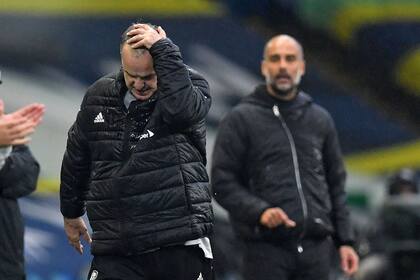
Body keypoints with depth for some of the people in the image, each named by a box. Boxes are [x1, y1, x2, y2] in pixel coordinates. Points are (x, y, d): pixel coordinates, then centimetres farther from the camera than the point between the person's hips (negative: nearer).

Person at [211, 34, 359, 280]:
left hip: (316, 249, 4)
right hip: (266, 248, -4)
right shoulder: (241, 119, 2)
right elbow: (222, 181, -2)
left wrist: (345, 240, 11)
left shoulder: (320, 120, 15)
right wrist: (259, 211, -18)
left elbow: (336, 184, 19)